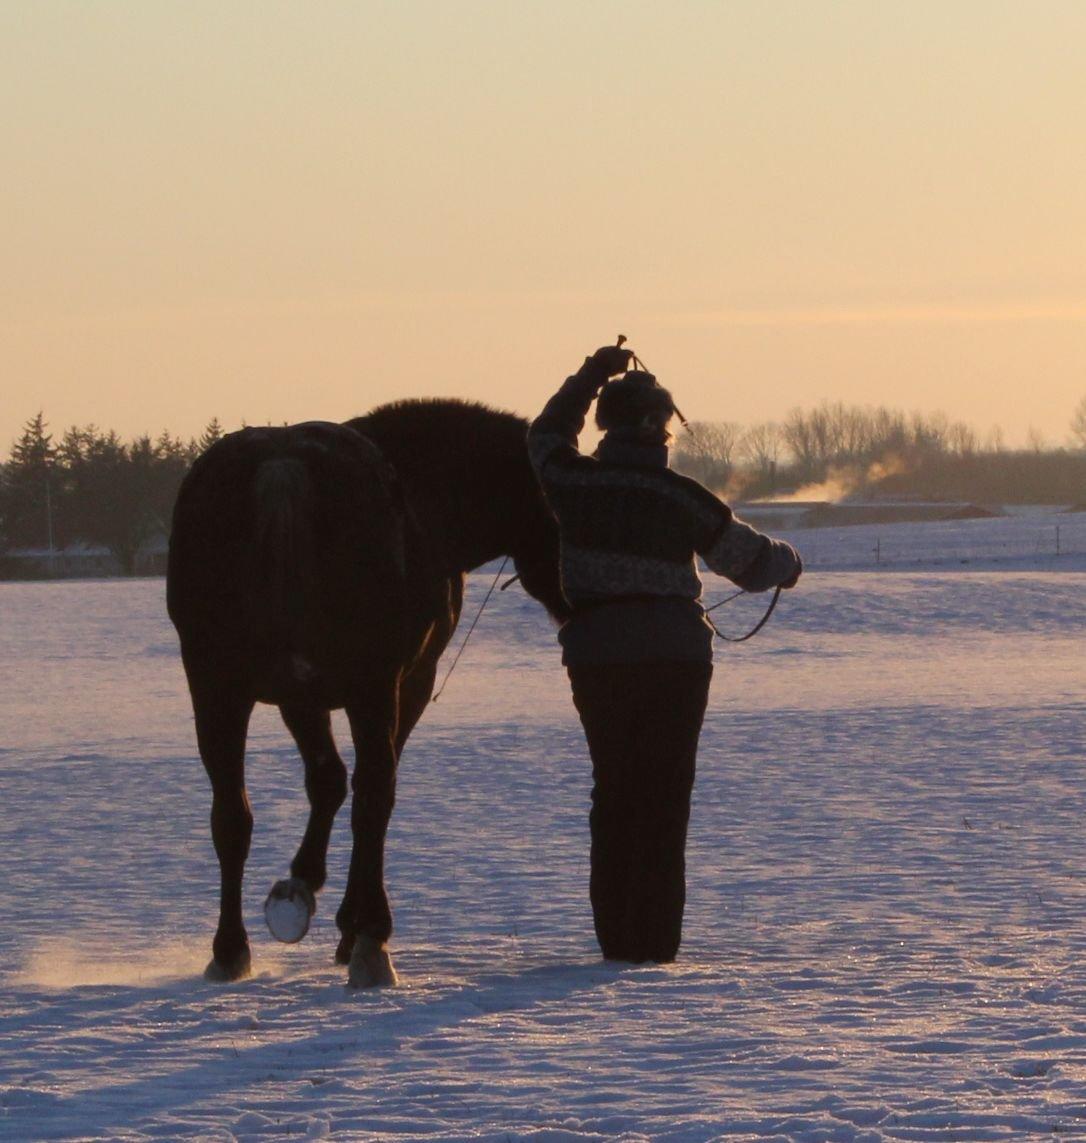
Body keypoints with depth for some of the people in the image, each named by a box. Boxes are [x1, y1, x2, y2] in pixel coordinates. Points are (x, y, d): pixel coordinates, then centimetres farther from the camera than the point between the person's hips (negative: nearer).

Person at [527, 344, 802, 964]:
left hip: (595, 655, 2)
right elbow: (748, 557, 6)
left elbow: (546, 436, 23)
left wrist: (591, 376, 27)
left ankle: (616, 933, 10)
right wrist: (788, 563, 28)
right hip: (677, 655, -2)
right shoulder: (684, 498, -6)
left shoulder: (572, 481, -1)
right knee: (664, 793, 4)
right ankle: (655, 936, -1)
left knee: (613, 789, 14)